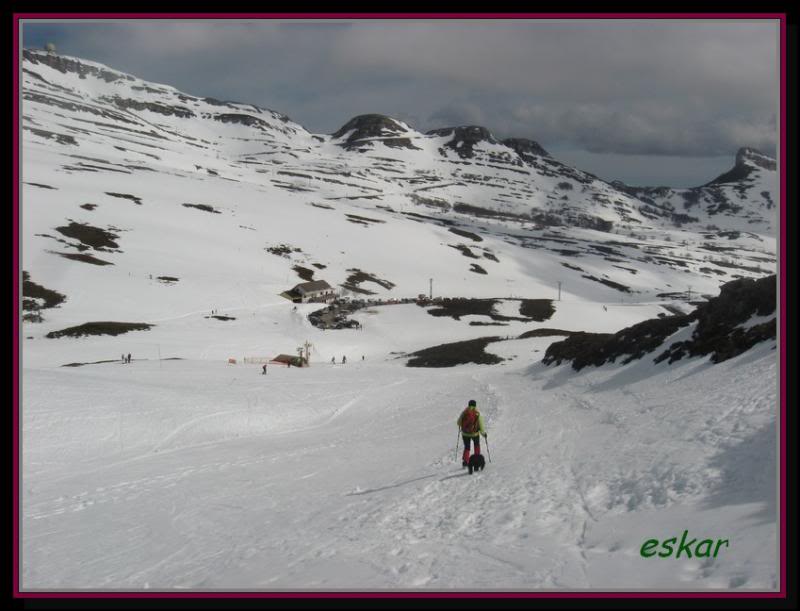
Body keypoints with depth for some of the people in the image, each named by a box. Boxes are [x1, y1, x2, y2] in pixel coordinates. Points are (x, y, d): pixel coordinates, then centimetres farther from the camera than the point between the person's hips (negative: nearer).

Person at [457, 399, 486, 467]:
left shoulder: (464, 413, -9)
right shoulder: (477, 414, -13)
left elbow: (458, 422, 2)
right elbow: (481, 425, -11)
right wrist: (484, 433, 5)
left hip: (465, 434, 1)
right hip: (474, 433, -1)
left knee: (466, 447, 16)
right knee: (476, 445, 28)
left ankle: (465, 461, 1)